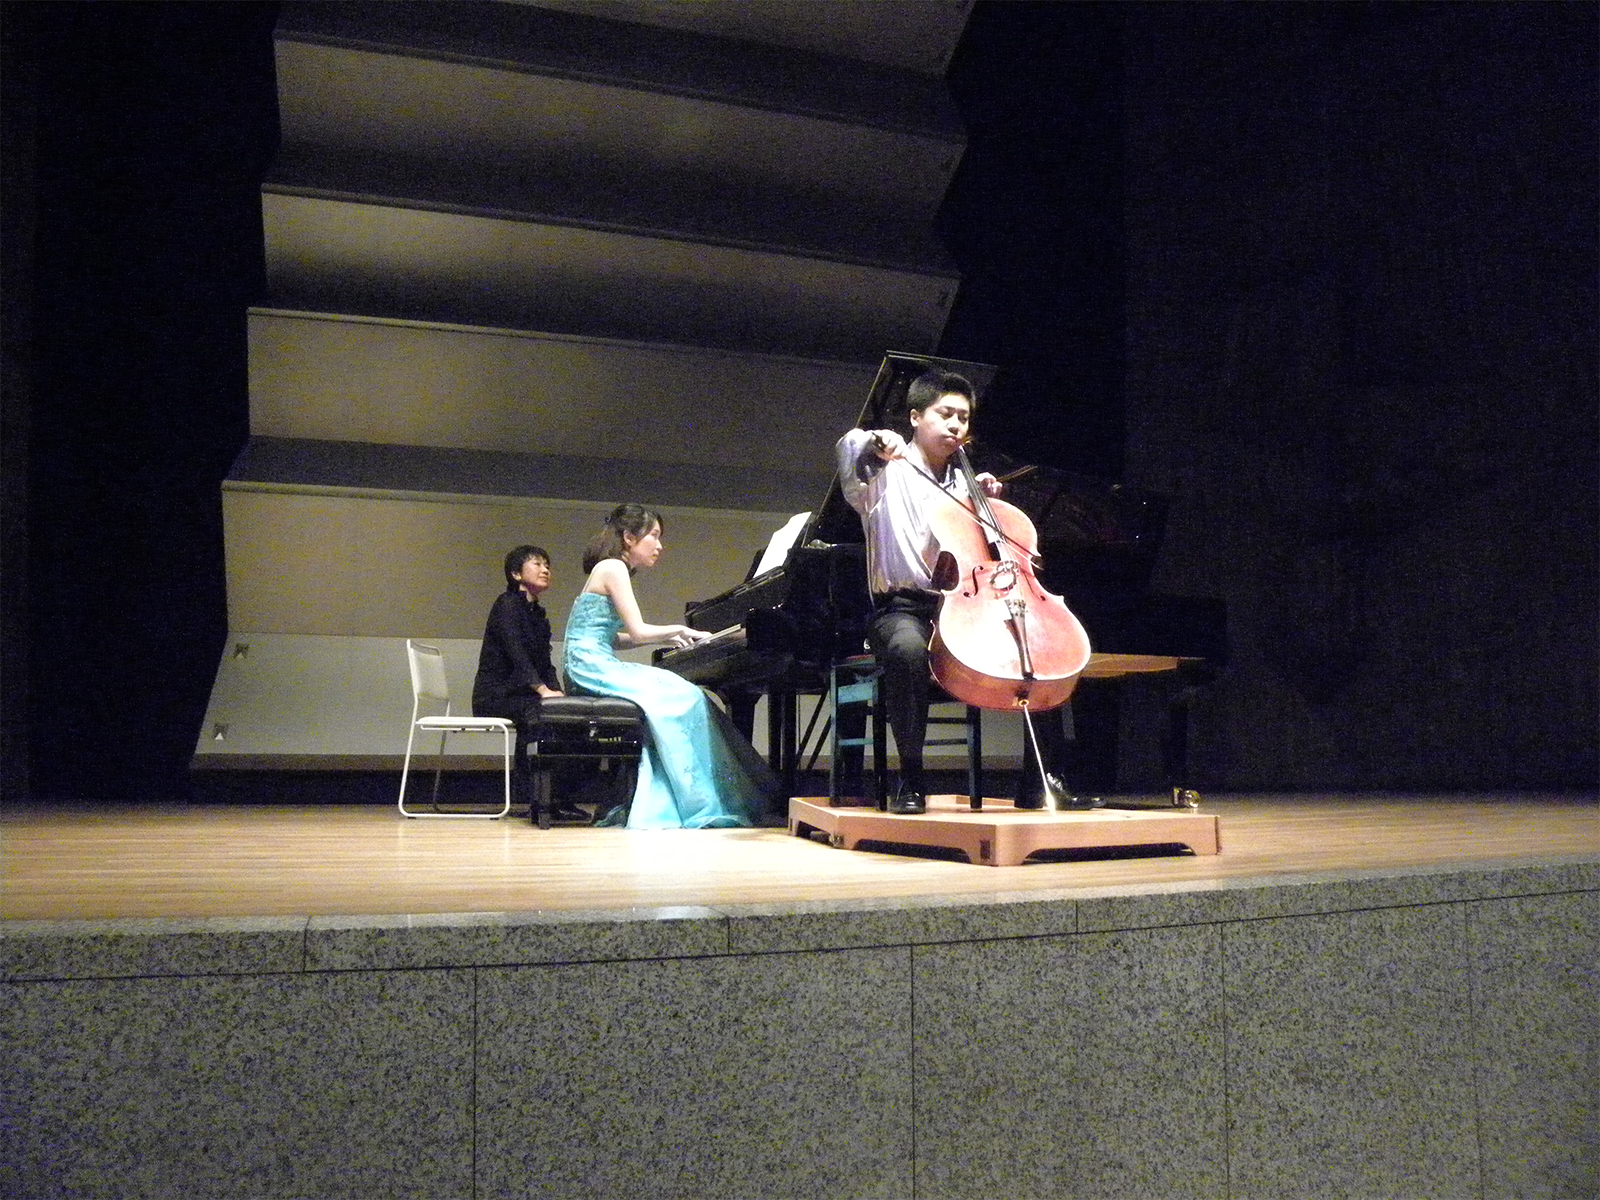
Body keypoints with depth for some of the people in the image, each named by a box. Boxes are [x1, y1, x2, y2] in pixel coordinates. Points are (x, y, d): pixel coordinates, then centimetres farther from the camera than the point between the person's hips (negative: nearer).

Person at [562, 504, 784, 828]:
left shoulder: (609, 570, 22)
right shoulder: (613, 568, -7)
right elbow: (638, 632, -14)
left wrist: (665, 638, 13)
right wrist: (677, 630, 1)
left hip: (596, 665, 9)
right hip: (593, 666, -9)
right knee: (682, 699, -15)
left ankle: (658, 809, -12)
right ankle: (702, 806, -14)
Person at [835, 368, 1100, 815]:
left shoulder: (963, 484, 20)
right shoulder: (889, 474, 2)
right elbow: (850, 449, -19)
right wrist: (872, 446, -40)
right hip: (903, 608, -5)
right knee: (908, 650, -40)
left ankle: (1041, 780, -6)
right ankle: (911, 782, -25)